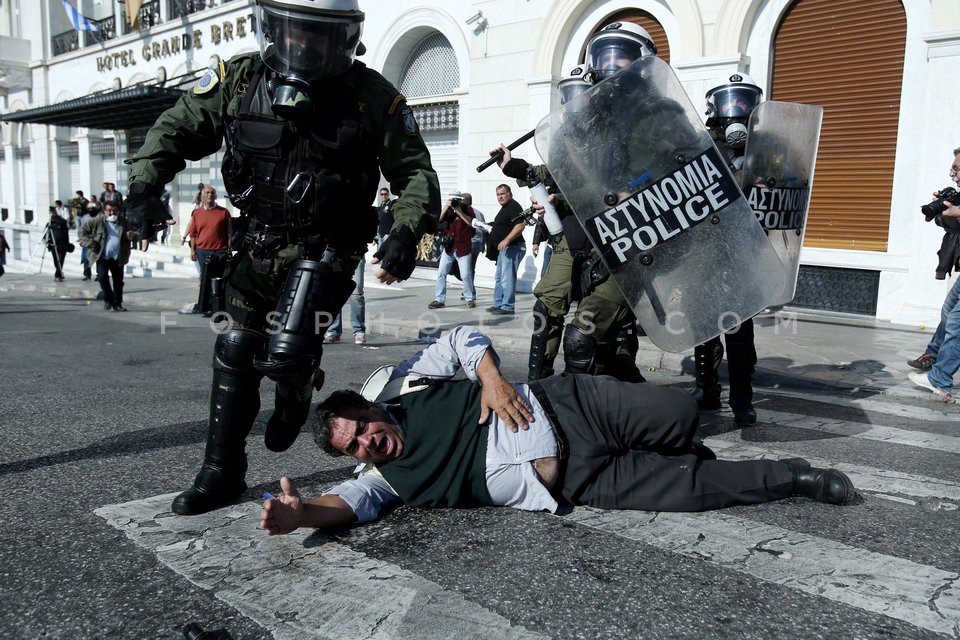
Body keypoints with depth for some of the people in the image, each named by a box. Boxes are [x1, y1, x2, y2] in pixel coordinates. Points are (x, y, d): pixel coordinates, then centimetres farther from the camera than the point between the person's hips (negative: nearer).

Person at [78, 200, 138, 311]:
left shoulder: (123, 222, 7)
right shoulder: (97, 221, -3)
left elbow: (132, 235, 19)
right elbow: (83, 230, 4)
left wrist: (131, 236, -8)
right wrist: (91, 244, -7)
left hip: (118, 257, 3)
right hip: (102, 256, -3)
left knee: (118, 281, 5)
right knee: (102, 277, -14)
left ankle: (117, 304, 16)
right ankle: (108, 300, 4)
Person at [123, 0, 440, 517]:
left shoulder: (372, 97, -11)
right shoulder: (239, 80, -3)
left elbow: (415, 172, -5)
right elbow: (176, 130, 6)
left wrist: (407, 232, -21)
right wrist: (145, 183, -10)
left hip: (325, 247, -4)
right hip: (259, 239, 4)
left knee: (286, 353, -19)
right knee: (235, 351, 8)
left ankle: (296, 394, 22)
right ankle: (222, 472, 25)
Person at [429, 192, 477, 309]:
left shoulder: (467, 209, 1)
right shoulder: (449, 209, 10)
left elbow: (471, 222, -15)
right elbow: (439, 220, -7)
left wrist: (459, 212, -20)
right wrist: (446, 207, -16)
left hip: (463, 248, -4)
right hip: (449, 247, 4)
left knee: (466, 275, -3)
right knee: (441, 273, 0)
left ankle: (470, 298, 14)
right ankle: (439, 300, 6)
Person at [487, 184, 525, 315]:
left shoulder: (514, 207, -13)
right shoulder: (504, 208, 20)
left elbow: (520, 226, -26)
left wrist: (506, 240, -30)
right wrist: (491, 231, 22)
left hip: (512, 248, -11)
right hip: (504, 249, 11)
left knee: (507, 278, -11)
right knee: (499, 278, 15)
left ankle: (507, 307, -9)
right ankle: (498, 304, 21)